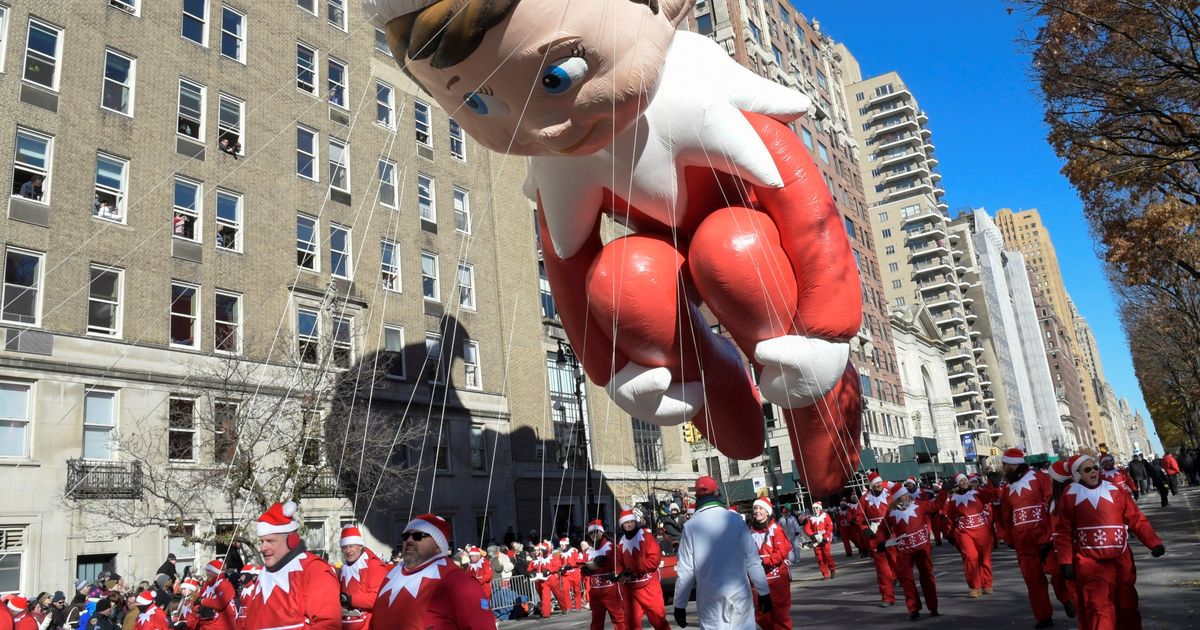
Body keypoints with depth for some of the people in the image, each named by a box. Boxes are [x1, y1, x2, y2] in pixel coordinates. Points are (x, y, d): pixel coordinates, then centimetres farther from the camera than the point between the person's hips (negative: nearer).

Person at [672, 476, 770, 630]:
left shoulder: (690, 526, -3)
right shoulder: (734, 519, -2)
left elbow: (685, 569, -2)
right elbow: (752, 559, -1)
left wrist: (680, 605, 6)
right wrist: (763, 592, 8)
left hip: (710, 597, -1)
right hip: (739, 593, 1)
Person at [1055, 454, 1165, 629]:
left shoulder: (1113, 490, 6)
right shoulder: (1070, 495, -2)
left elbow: (1136, 518, 6)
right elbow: (1063, 531, -1)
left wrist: (1154, 542, -6)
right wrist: (1065, 561, -7)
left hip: (1121, 560, 4)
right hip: (1090, 563, -3)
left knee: (1127, 605, 16)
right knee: (1098, 610, -7)